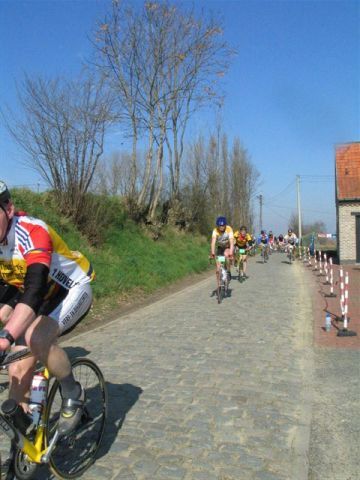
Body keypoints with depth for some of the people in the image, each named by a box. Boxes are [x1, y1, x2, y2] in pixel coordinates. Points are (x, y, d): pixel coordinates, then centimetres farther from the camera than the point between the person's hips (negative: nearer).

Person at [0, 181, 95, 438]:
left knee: (36, 338, -32)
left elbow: (35, 288, -45)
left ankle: (73, 394, -6)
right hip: (40, 299, 6)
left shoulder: (32, 232, -32)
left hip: (72, 290, -6)